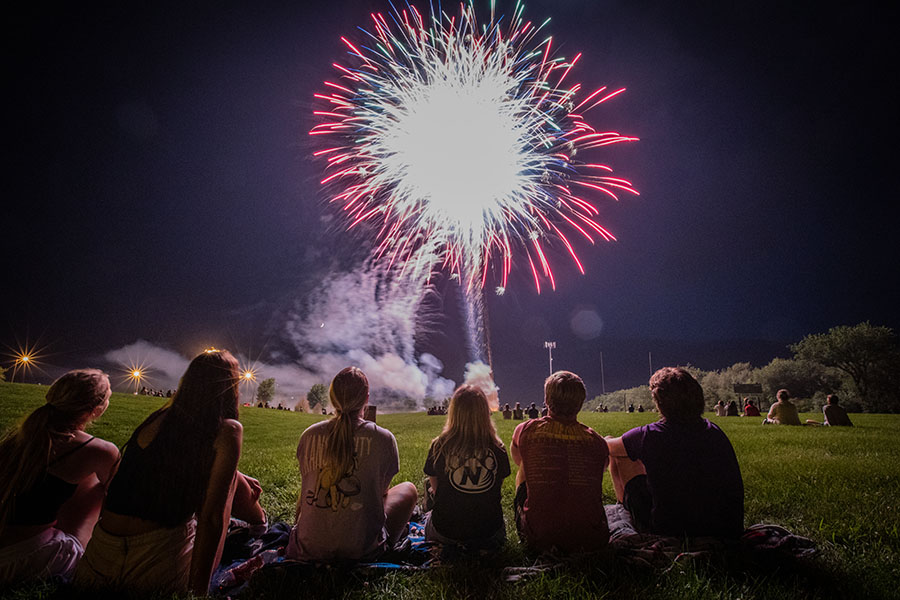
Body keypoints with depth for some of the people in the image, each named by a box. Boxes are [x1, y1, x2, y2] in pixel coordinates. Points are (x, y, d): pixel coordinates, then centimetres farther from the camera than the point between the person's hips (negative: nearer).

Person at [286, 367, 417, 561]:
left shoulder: (309, 435, -2)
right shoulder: (383, 438, -11)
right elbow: (382, 490, 5)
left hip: (310, 547, 4)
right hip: (362, 550, -3)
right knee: (408, 488, 19)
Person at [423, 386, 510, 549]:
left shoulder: (439, 447, -15)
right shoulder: (498, 450, -14)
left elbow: (435, 489, 1)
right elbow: (497, 489, 2)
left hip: (445, 532, -1)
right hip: (489, 531, 1)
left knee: (428, 518, 34)